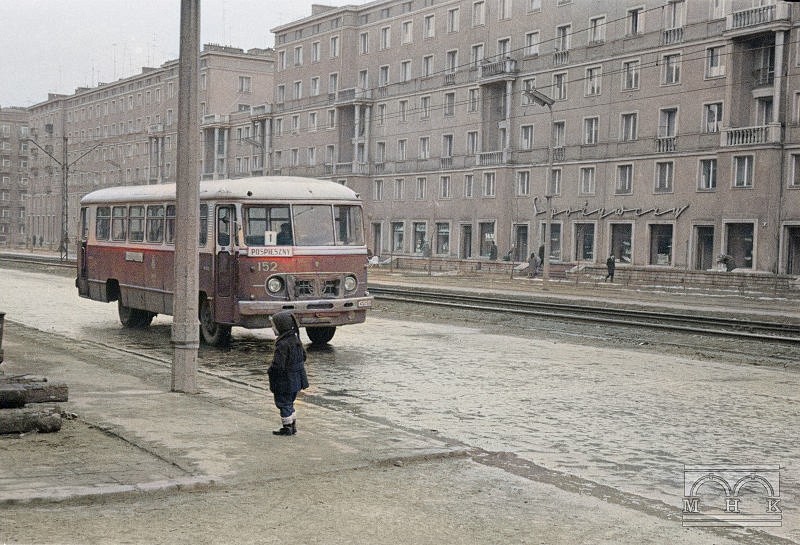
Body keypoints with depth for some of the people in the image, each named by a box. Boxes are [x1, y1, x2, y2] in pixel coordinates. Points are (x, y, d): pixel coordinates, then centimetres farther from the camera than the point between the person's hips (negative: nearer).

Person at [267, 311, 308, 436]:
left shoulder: (282, 344, -25)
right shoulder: (295, 339, 4)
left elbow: (277, 366, -26)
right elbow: (303, 356, 16)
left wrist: (269, 371, -7)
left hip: (285, 382, -9)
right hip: (296, 379, 9)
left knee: (284, 403, 5)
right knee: (289, 403, 21)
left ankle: (287, 428, 14)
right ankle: (293, 426, 29)